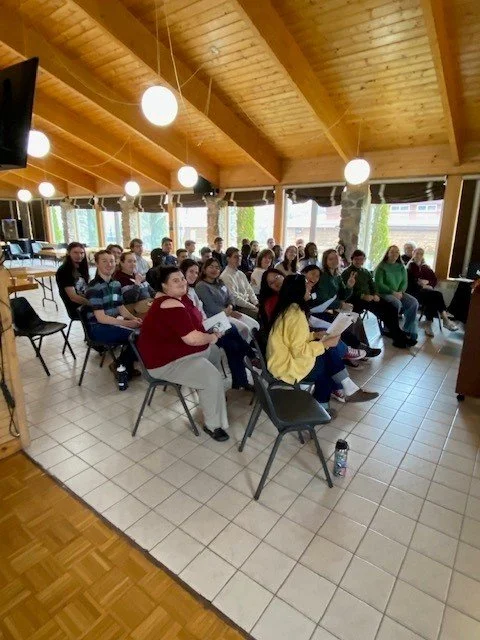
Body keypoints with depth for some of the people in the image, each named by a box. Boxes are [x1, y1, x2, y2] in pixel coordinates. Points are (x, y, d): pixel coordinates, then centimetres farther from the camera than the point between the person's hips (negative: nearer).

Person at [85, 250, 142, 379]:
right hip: (99, 328, -8)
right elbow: (101, 318, -21)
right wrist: (127, 323, -23)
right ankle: (120, 366, 2)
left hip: (114, 322, 8)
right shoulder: (94, 288, -17)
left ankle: (127, 366, 7)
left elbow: (120, 307, 14)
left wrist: (133, 318, -6)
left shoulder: (116, 284, 7)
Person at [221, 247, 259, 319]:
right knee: (258, 313, -26)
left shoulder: (241, 274, 15)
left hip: (248, 302, 8)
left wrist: (256, 303, -2)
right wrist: (253, 307, -15)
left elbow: (249, 291, 16)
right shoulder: (225, 276, -10)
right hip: (237, 307, -8)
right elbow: (234, 298, -16)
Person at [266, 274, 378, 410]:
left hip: (282, 358, 8)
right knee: (330, 355, 1)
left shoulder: (287, 308, 5)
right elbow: (299, 351, -26)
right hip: (287, 366, -8)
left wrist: (314, 335, 4)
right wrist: (325, 343, -16)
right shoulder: (296, 314, -24)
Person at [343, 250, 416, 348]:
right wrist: (362, 296, -23)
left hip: (369, 297, 7)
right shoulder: (347, 273, 1)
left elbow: (373, 285, 17)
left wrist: (376, 295, -5)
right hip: (356, 300, -7)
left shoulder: (366, 271, 24)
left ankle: (397, 337, -14)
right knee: (381, 310, -31)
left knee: (391, 308, -16)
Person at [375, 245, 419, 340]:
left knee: (414, 302, -18)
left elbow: (404, 282, 10)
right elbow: (379, 284, -11)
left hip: (398, 293, 6)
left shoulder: (401, 267, 13)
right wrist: (393, 292, -17)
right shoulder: (381, 267, -3)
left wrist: (400, 292, -10)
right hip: (384, 293, -5)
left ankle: (408, 330, -10)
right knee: (397, 303, -34)